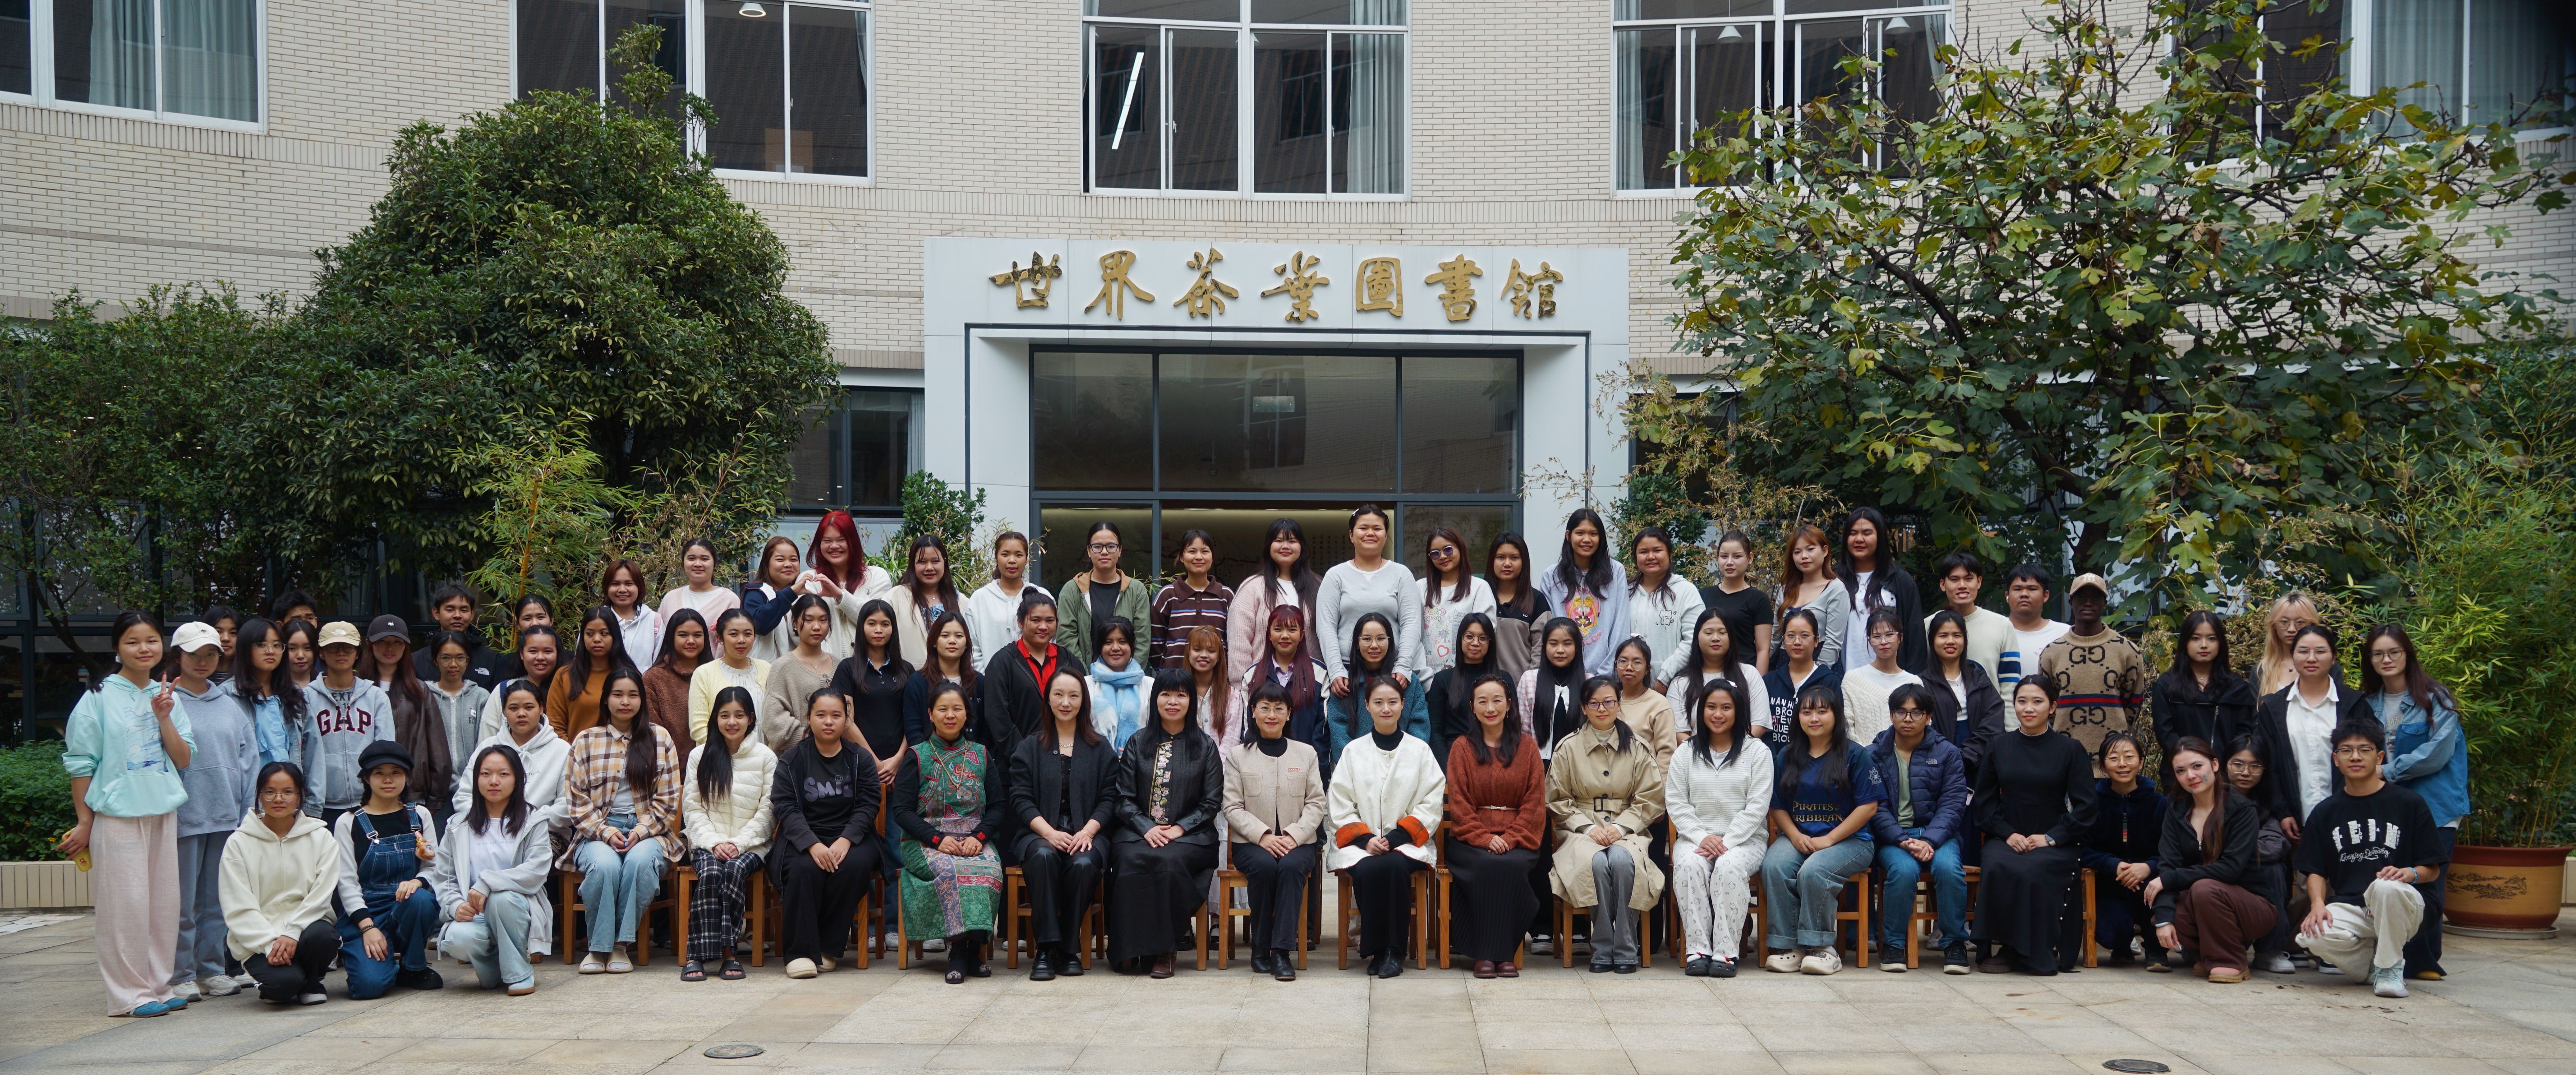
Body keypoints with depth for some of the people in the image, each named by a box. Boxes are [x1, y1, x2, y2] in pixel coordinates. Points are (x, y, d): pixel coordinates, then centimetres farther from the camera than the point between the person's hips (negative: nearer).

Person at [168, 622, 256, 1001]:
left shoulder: (229, 702, 12)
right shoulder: (168, 701, -3)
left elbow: (248, 754, 12)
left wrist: (248, 807, 8)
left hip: (226, 814, 5)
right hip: (185, 815, -5)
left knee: (217, 899, 11)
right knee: (183, 902, 0)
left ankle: (212, 968, 19)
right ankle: (181, 974, 8)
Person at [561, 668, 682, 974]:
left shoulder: (660, 739, 10)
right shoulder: (585, 741, 10)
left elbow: (667, 800, 7)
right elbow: (576, 801, 5)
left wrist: (642, 831, -8)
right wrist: (606, 832, -9)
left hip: (648, 831, 0)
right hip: (598, 831, 0)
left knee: (641, 860, -35)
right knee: (604, 865, -34)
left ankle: (621, 945, -21)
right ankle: (598, 947, -16)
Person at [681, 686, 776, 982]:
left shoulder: (766, 758, 4)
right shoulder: (700, 756, 10)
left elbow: (767, 811, 1)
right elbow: (692, 807, 4)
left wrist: (739, 843, -12)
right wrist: (714, 843, -10)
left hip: (751, 844, -1)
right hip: (707, 841, 1)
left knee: (735, 870, -32)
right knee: (711, 873, -30)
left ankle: (726, 950, -26)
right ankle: (697, 954, -30)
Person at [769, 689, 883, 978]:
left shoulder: (861, 758, 9)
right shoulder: (792, 759, 6)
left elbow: (868, 805, -1)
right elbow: (785, 808, -6)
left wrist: (845, 840, -19)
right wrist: (813, 845, -23)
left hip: (850, 837, 1)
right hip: (803, 837, -1)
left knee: (853, 866, -31)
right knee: (804, 868, -33)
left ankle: (829, 948, -17)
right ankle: (800, 951, -24)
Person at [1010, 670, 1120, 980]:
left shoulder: (1101, 749, 15)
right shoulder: (1030, 748, 13)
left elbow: (1109, 799, 6)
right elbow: (1021, 800, 3)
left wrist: (1087, 831, -12)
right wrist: (1049, 832, -14)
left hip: (1086, 834, 0)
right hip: (1039, 833, 0)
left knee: (1083, 865, -34)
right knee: (1043, 856, -35)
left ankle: (1068, 948, -17)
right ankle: (1046, 948, -29)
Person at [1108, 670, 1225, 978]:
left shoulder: (1205, 747, 10)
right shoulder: (1137, 744, 14)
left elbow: (1212, 802, 5)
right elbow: (1124, 799, 7)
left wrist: (1180, 829, -10)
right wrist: (1147, 829, -10)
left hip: (1190, 836, -1)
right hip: (1139, 832, 1)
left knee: (1169, 860, -35)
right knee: (1131, 859, -33)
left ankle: (1163, 950, -23)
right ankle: (1130, 948, -24)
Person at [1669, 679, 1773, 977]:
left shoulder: (1757, 752, 5)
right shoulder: (1686, 752, 12)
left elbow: (1757, 806, -3)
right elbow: (1675, 802, 4)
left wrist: (1726, 842, -15)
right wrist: (1702, 838, -11)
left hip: (1744, 838, -2)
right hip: (1695, 836, 2)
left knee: (1730, 867, -34)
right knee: (1689, 865, -31)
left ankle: (1726, 952, -29)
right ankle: (1697, 950, -28)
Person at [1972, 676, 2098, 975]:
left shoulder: (2070, 749, 5)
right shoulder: (1998, 748, 11)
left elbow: (2084, 807, 1)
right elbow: (1984, 802, 11)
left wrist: (2051, 838, -10)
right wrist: (2008, 834, -6)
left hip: (2054, 844, -2)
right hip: (2007, 839, 2)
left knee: (2029, 871, -34)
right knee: (1995, 867, -33)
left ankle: (2041, 952, -15)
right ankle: (2008, 947, -18)